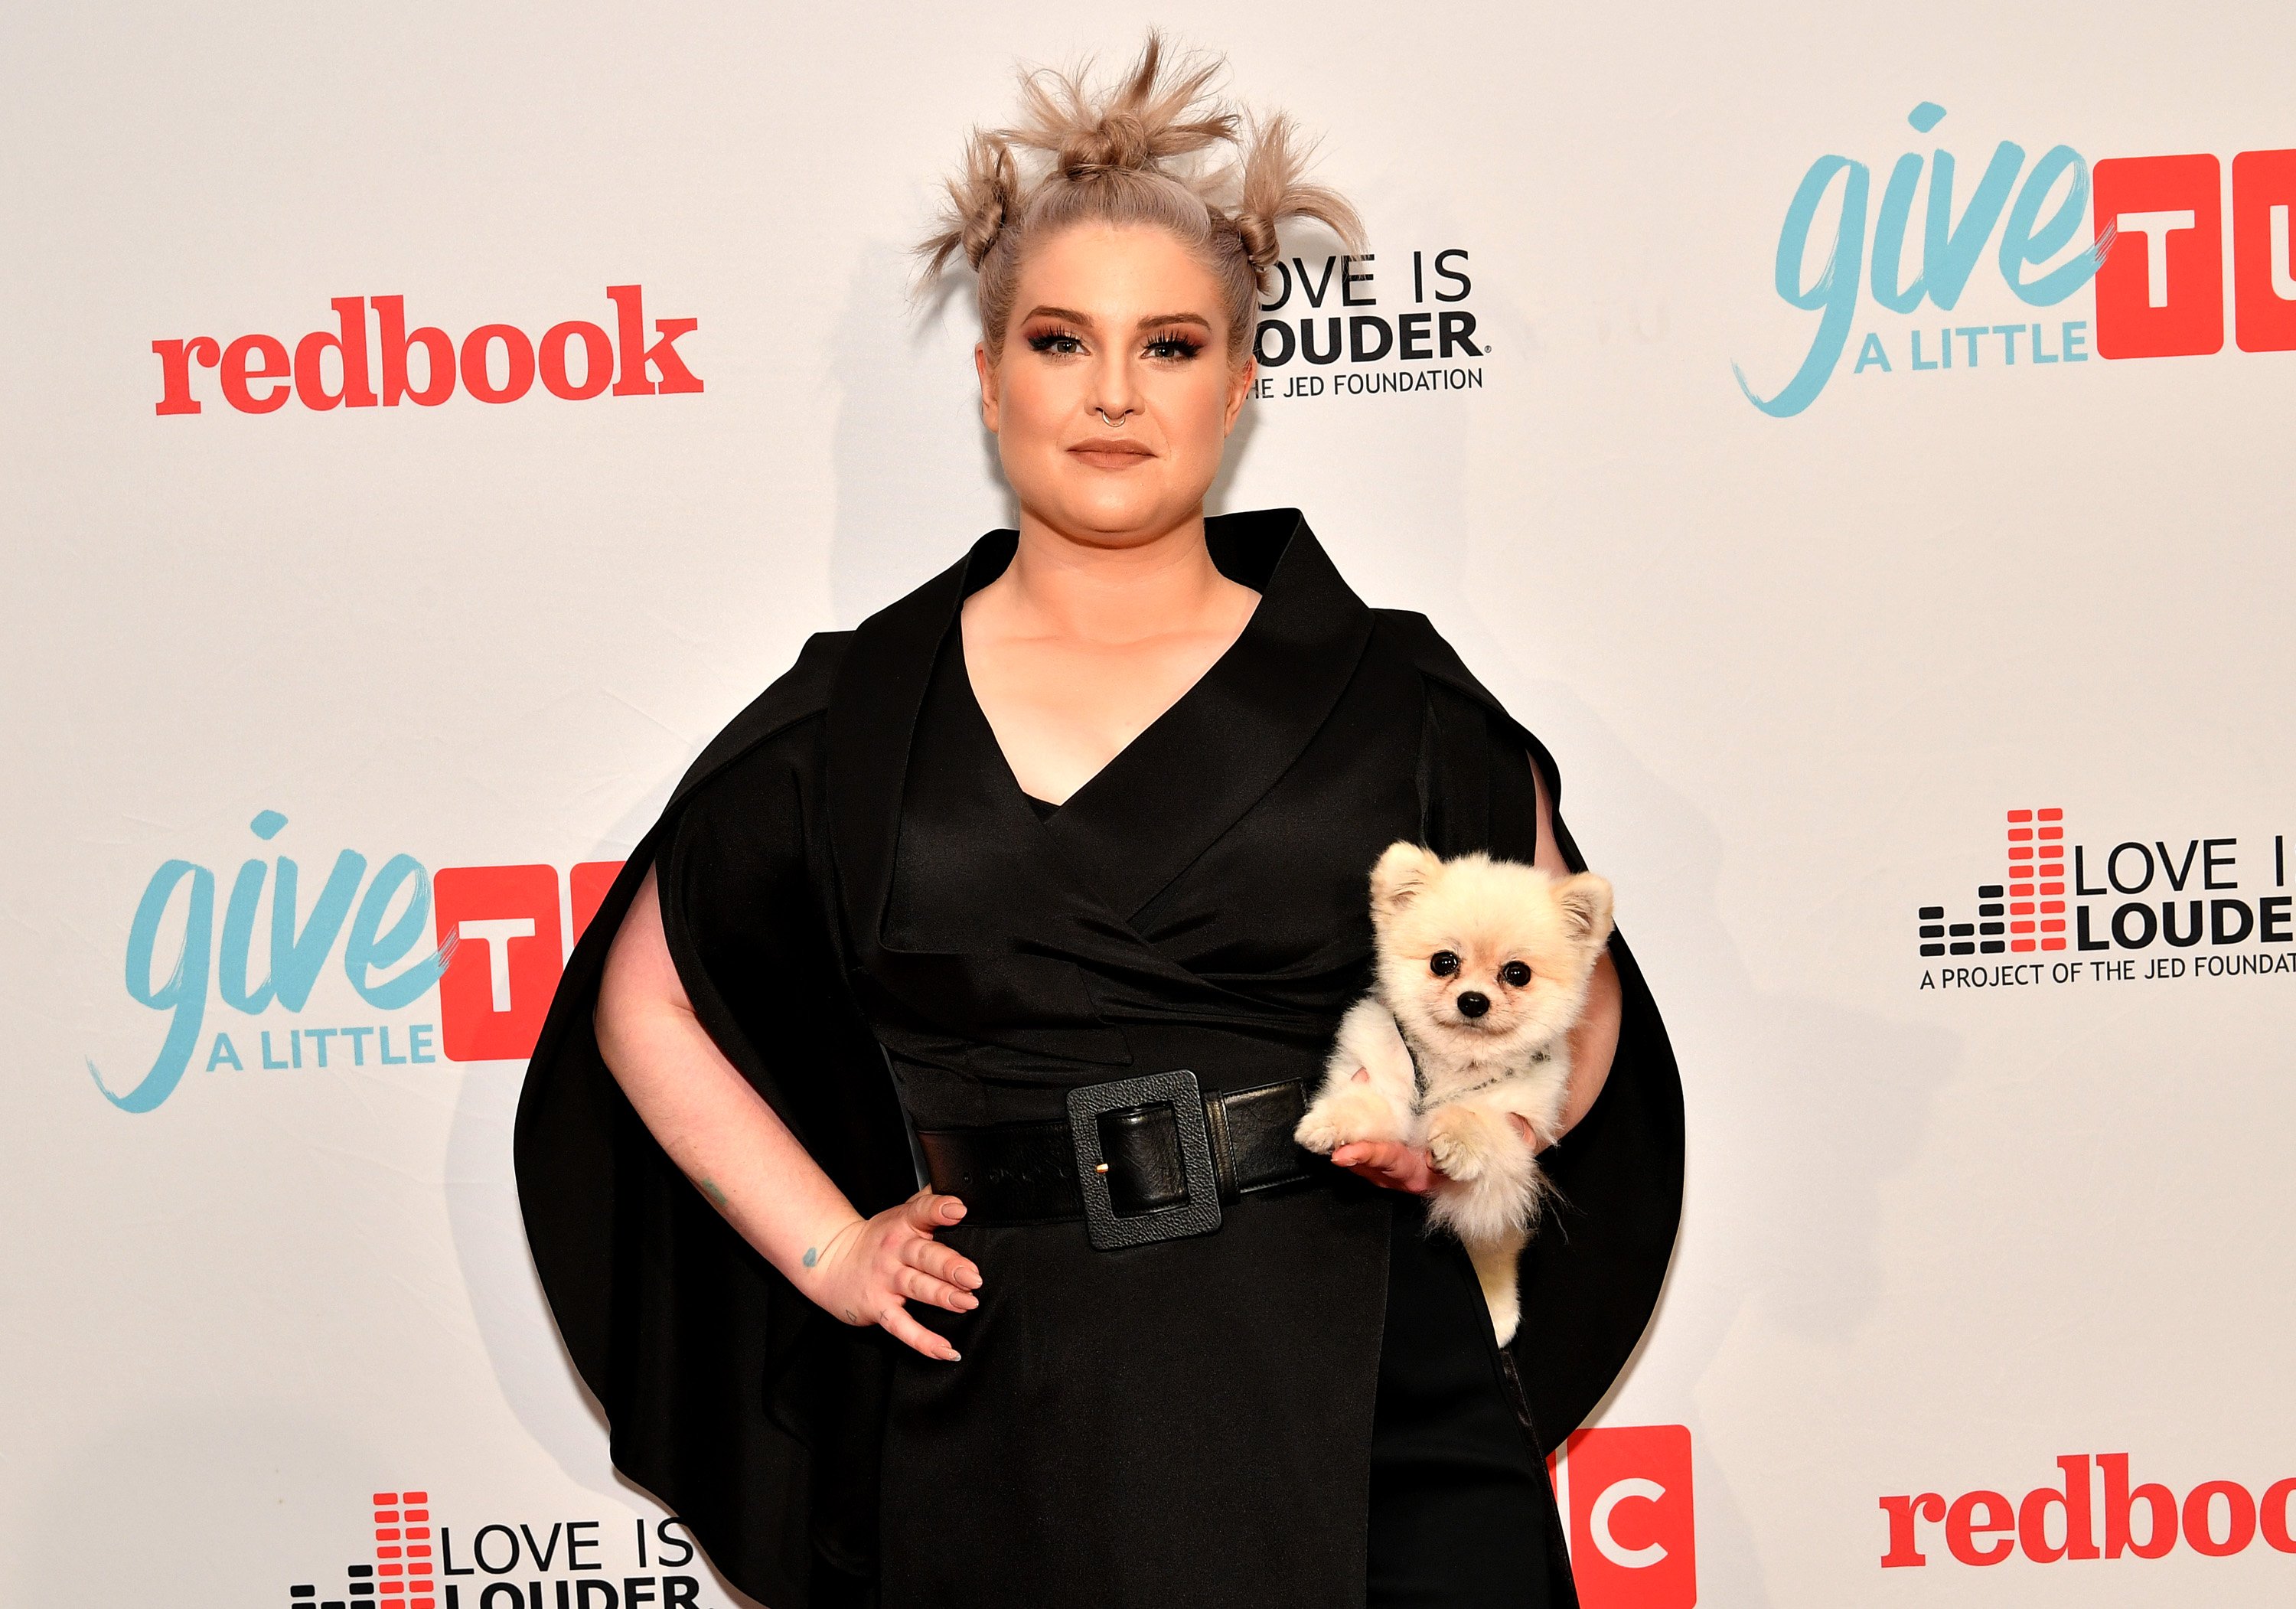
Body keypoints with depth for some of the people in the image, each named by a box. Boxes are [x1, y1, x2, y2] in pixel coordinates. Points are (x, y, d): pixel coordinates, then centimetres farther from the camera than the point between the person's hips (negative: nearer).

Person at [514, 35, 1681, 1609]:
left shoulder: (1387, 694, 4)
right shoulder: (855, 715, 4)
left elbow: (1574, 1019, 13)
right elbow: (643, 1002, 14)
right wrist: (826, 1247, 5)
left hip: (1365, 1424, 0)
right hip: (1000, 1447, 1)